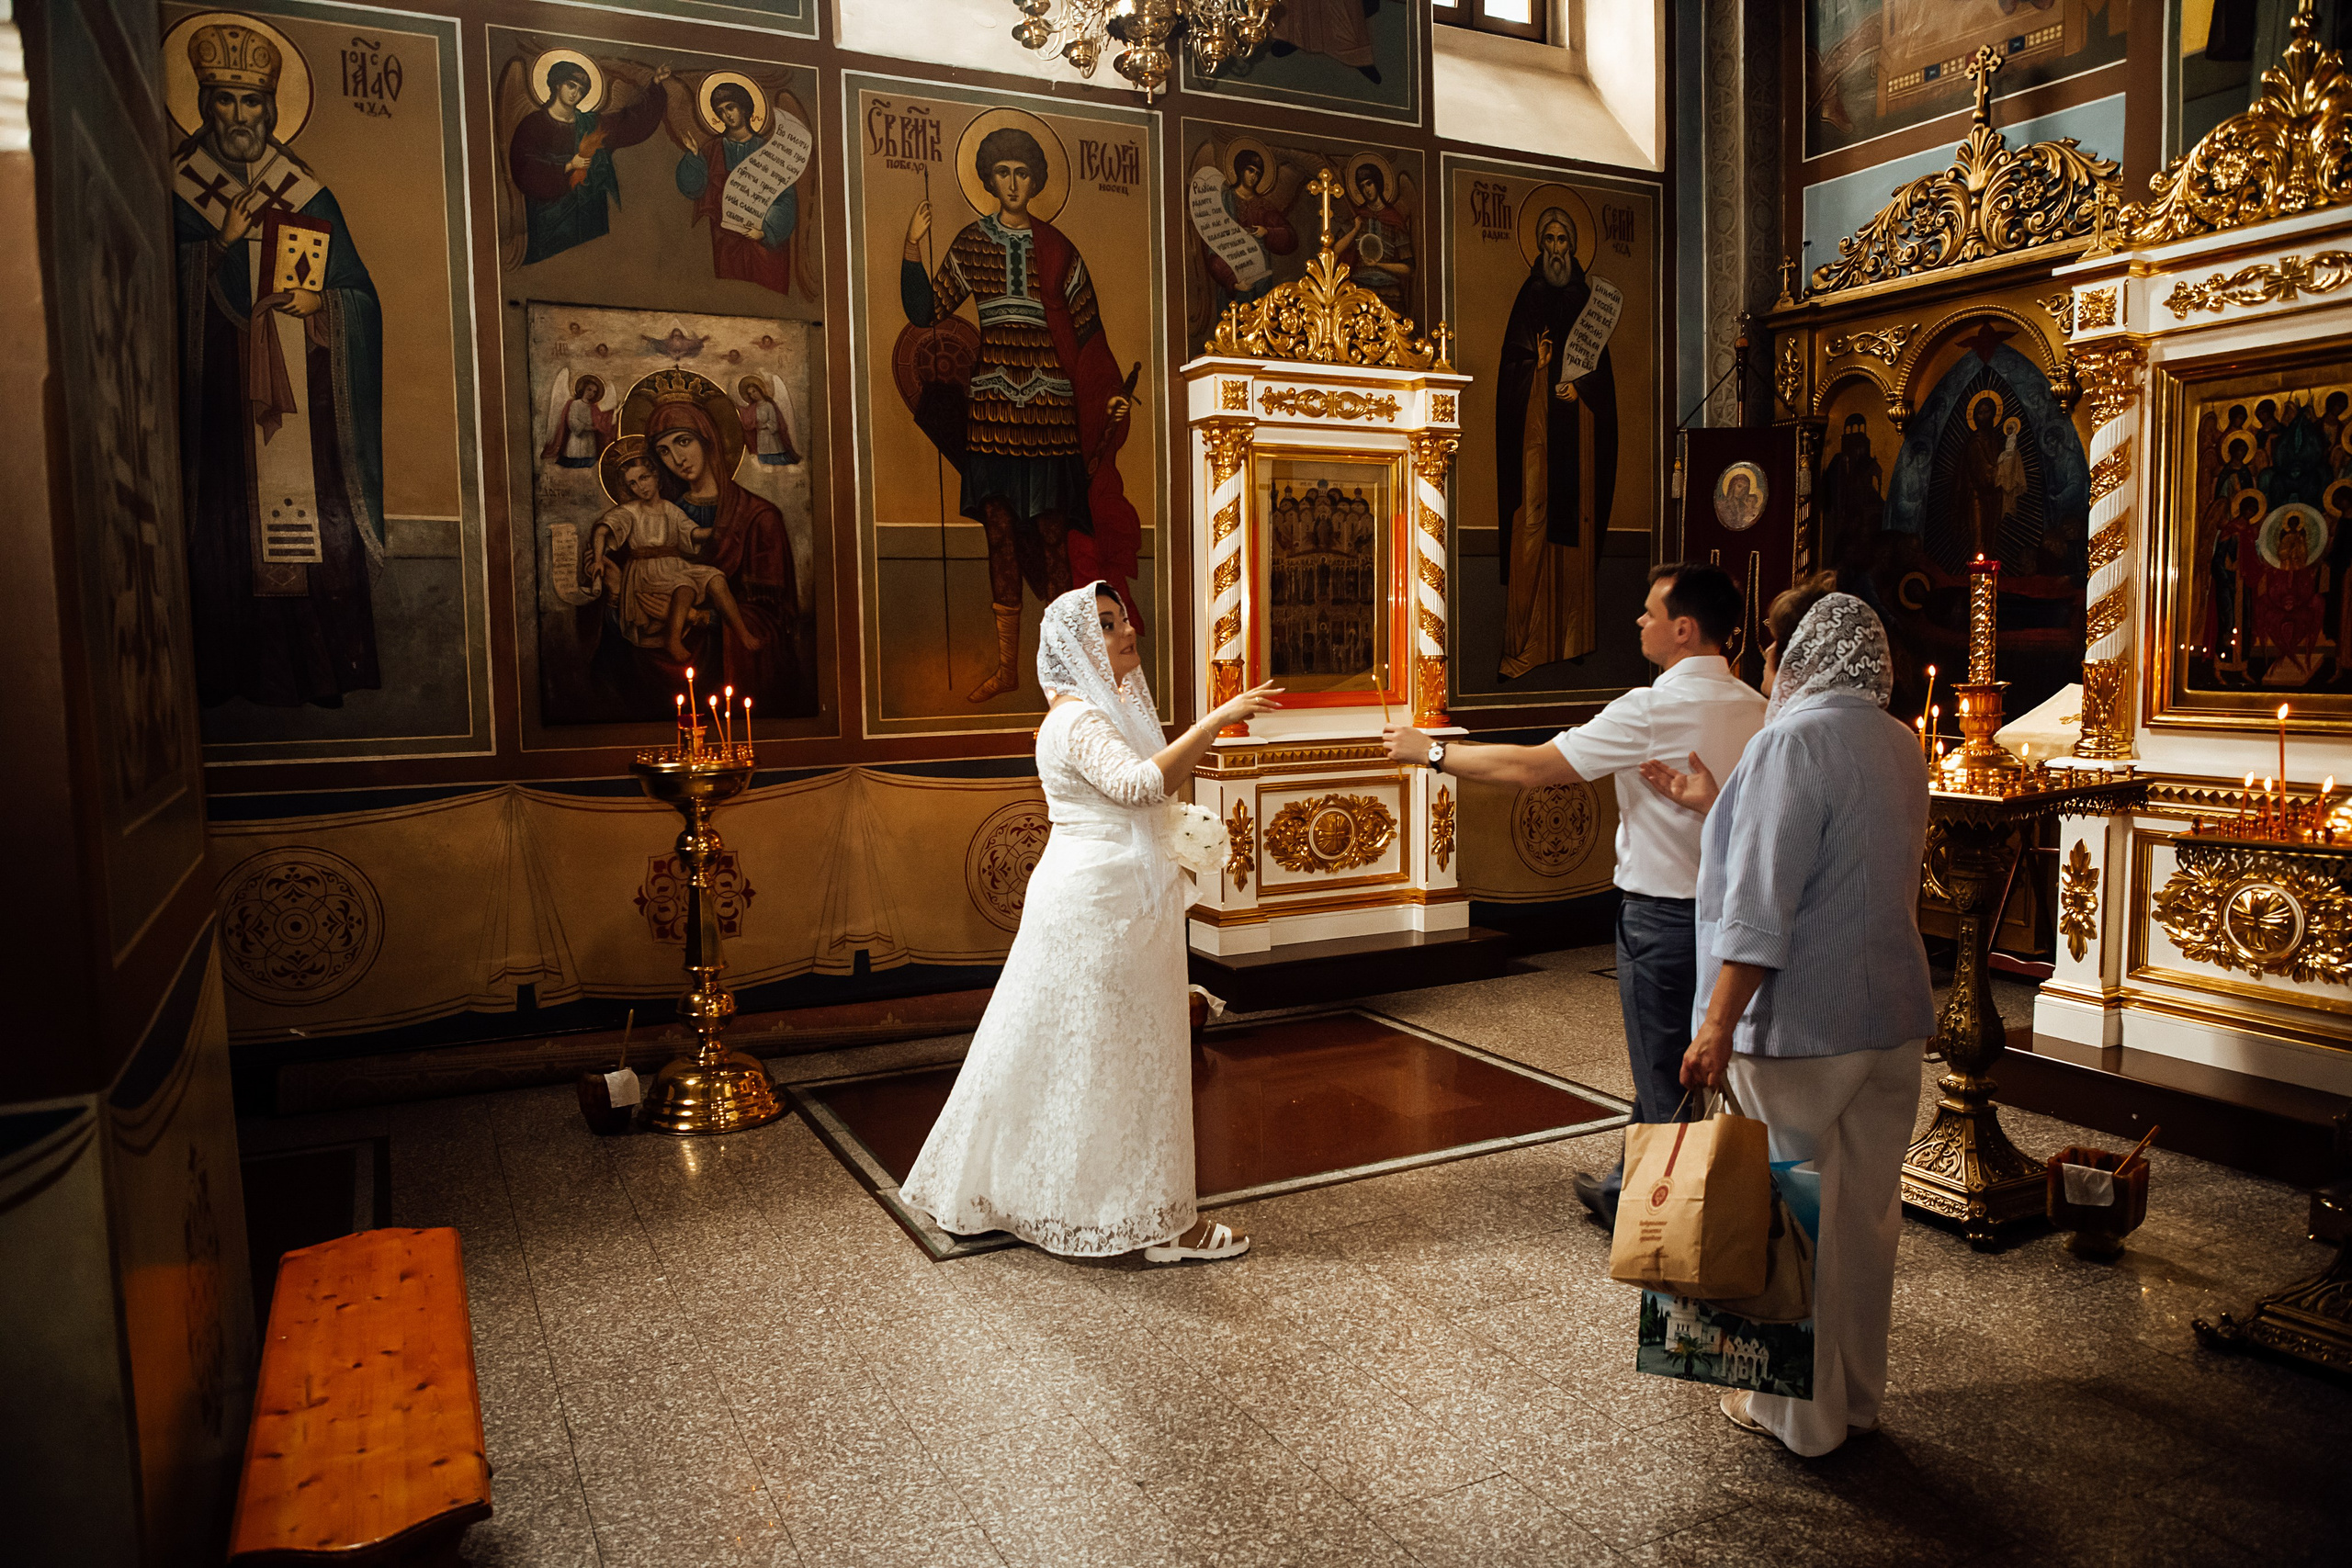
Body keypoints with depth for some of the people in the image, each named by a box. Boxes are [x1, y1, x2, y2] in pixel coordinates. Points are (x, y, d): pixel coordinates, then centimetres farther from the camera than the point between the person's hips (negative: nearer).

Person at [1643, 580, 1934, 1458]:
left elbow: (1760, 901, -23)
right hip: (1893, 1020, 8)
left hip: (1802, 1028, -8)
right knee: (1866, 1213, 17)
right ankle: (1858, 1394, 32)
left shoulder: (1796, 739, -17)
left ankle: (1804, 1413, 20)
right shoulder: (1899, 743, 10)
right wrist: (1716, 808, 25)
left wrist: (1719, 1025, -22)